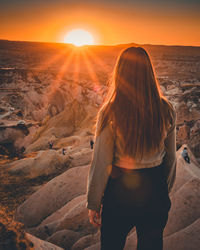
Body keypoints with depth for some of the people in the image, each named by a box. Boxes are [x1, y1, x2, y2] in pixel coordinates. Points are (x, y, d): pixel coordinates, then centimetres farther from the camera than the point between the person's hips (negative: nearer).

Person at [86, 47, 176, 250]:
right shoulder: (166, 111, -6)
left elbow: (101, 164, -13)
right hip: (155, 191, 4)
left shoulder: (110, 112, -17)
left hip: (120, 190, -3)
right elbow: (171, 159, 5)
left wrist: (93, 204, -1)